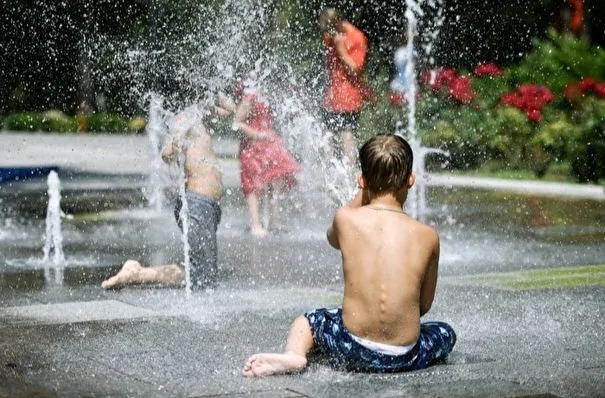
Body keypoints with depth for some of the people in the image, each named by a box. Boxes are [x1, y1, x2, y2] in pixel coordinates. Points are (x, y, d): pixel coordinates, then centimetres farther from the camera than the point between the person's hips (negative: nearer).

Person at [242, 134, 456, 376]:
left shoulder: (346, 219, -6)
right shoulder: (427, 237, -5)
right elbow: (424, 305, 8)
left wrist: (364, 193, 24)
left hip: (352, 353, 1)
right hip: (404, 359, 0)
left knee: (309, 320, 31)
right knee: (445, 332, 30)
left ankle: (293, 354, -1)